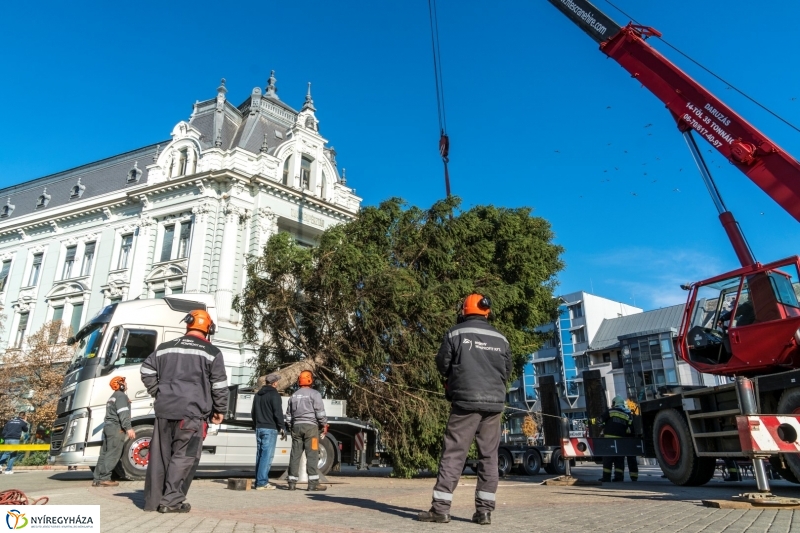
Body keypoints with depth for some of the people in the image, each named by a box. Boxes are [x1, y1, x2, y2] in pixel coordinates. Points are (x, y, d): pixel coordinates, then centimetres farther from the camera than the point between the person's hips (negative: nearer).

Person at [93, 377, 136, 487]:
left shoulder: (112, 397, 26)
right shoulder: (121, 396, -7)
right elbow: (123, 413, -19)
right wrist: (128, 428, -26)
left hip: (107, 426, 10)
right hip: (116, 428, -10)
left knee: (104, 454, 9)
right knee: (112, 455, -9)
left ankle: (97, 479, 10)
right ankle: (104, 478, -12)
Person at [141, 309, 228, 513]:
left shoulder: (165, 348, 14)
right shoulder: (211, 352, -1)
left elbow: (147, 371, 15)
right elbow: (219, 385, -2)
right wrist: (220, 410, 9)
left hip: (164, 410, 5)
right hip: (192, 412, -5)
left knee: (160, 455, 11)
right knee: (184, 456, 0)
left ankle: (153, 500, 18)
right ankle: (172, 500, -2)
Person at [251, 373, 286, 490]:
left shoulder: (258, 395, 17)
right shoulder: (274, 394, -9)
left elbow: (253, 412, 23)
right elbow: (278, 413, -14)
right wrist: (282, 428, -10)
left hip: (259, 428, 8)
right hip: (270, 429, -8)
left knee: (260, 455, 12)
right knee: (267, 456, -7)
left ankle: (259, 481, 14)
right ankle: (262, 482, -9)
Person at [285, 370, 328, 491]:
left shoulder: (294, 395, 15)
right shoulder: (314, 394, -4)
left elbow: (288, 414, 18)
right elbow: (320, 412, -9)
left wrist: (291, 428, 25)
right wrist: (324, 425, 1)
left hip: (296, 426, 6)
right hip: (310, 426, -5)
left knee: (295, 454, 7)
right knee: (312, 455, -5)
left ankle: (292, 482, 8)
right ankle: (313, 483, -7)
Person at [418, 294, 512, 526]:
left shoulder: (455, 333, 0)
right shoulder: (501, 338, 10)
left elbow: (442, 365, 3)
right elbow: (507, 372, 16)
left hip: (466, 401, -3)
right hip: (494, 402, 4)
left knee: (453, 453, -1)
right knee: (489, 456, 8)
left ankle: (440, 507, -2)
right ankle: (484, 510, 9)